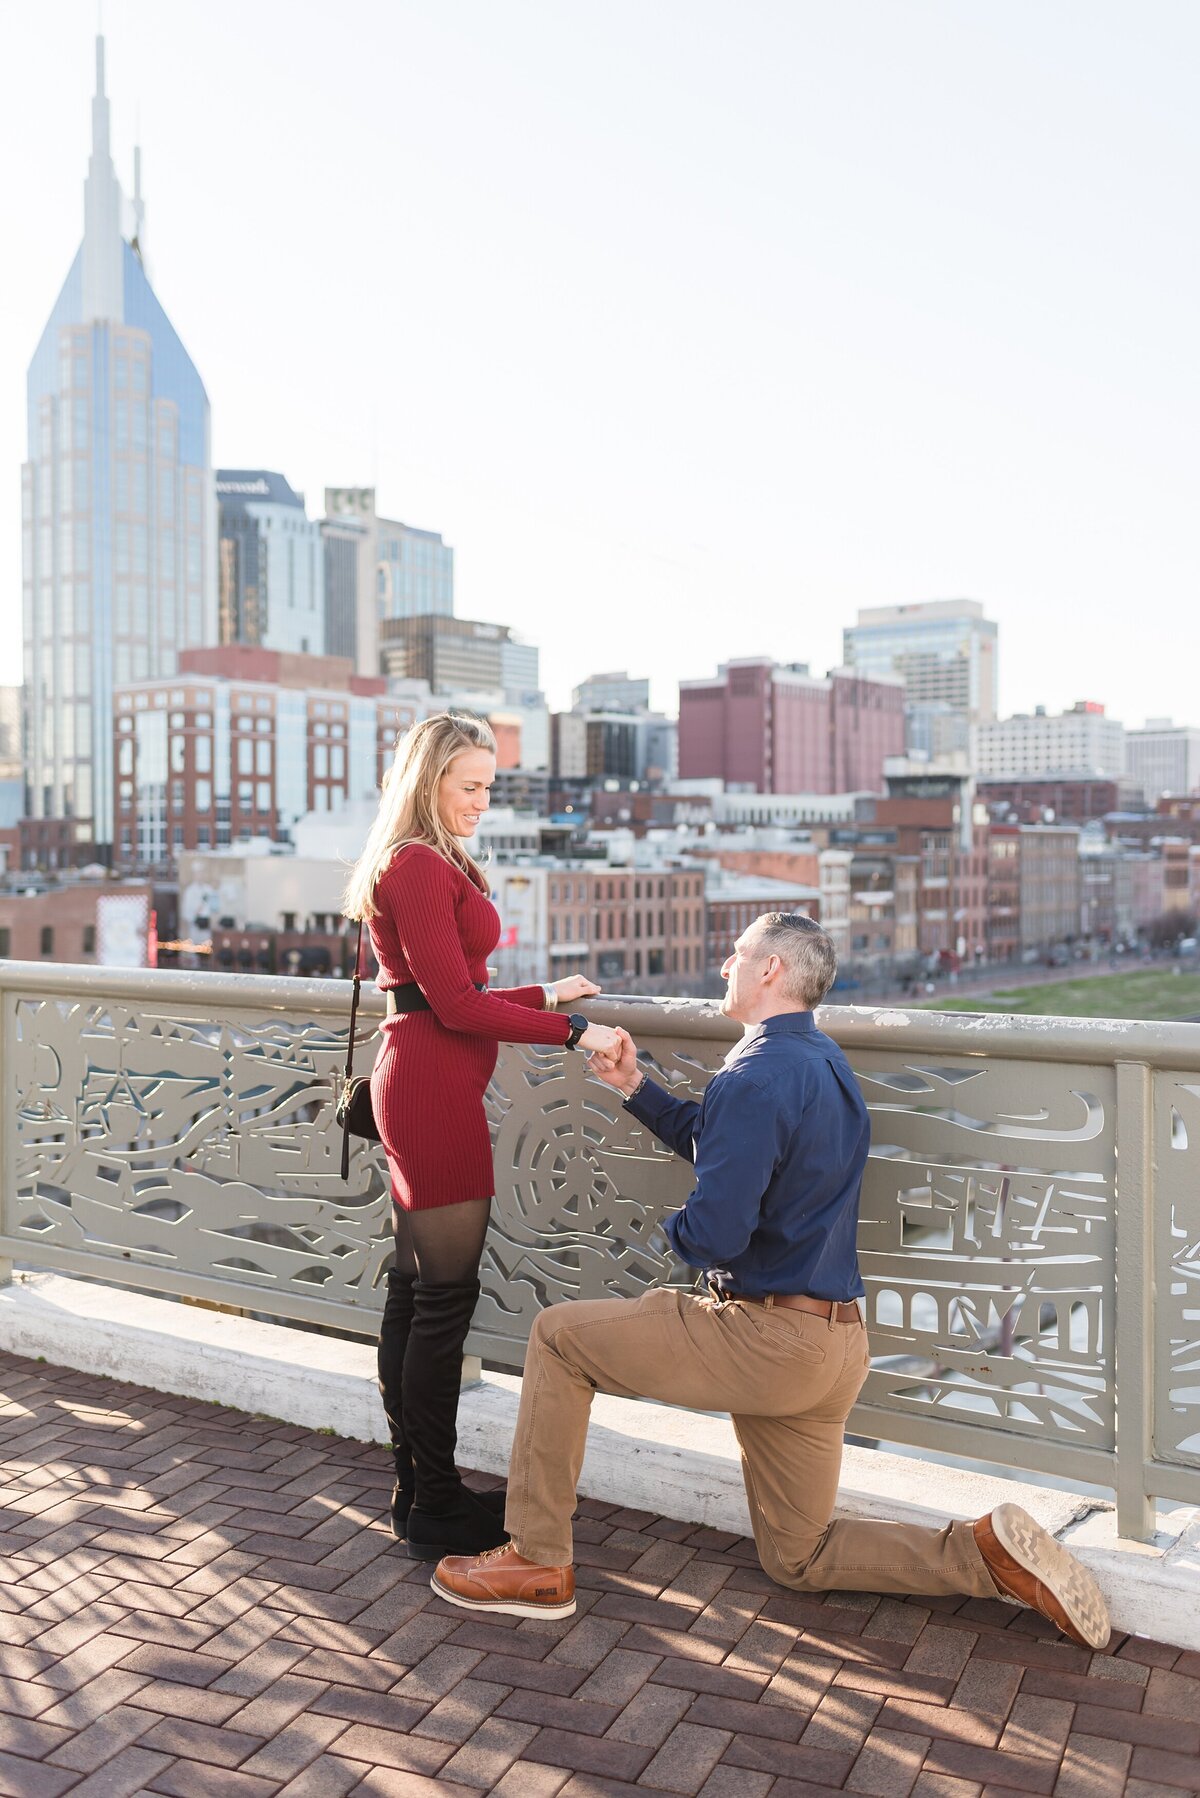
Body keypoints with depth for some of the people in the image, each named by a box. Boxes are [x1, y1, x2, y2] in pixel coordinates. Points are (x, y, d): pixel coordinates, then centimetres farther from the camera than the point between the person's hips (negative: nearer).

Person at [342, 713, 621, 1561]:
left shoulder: (433, 865, 19)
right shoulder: (420, 867, -13)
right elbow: (456, 1005, -17)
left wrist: (544, 993, 20)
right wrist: (571, 1030, -15)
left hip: (418, 1086, 11)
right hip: (434, 1089, -11)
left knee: (414, 1291, 14)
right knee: (446, 1296, -3)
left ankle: (415, 1484, 25)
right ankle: (434, 1507, 9)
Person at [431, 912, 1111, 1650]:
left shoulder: (757, 1076, -19)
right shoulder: (823, 1061, 12)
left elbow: (713, 1234, -24)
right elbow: (720, 1143, 22)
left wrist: (674, 1231, -2)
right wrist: (635, 1086, 17)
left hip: (771, 1339, -10)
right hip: (835, 1345, 10)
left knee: (558, 1335, 2)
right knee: (800, 1560, 20)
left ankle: (539, 1564, 8)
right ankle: (991, 1551, 7)